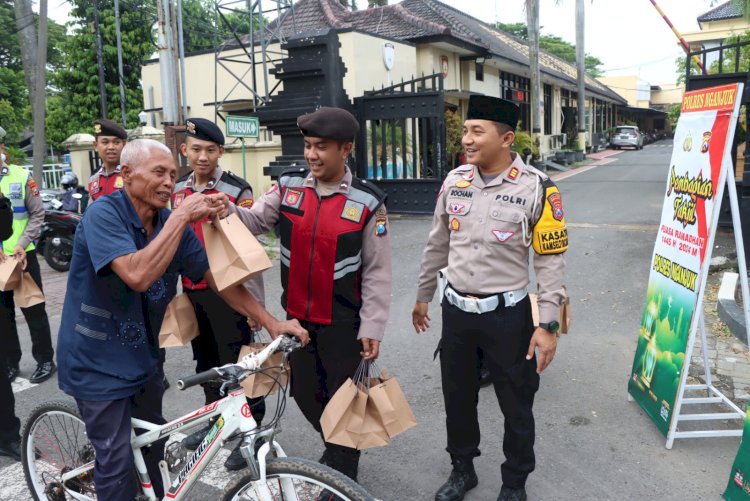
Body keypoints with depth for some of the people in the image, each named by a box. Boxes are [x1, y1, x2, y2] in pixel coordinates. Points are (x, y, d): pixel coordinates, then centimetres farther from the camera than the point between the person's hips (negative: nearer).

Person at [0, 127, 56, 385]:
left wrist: (22, 245, -13)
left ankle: (45, 360, 16)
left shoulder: (21, 176, -2)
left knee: (34, 309, 5)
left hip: (23, 255, -2)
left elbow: (37, 214, -1)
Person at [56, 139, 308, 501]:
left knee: (153, 447, 20)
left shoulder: (172, 223, -3)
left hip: (142, 358, 6)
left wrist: (272, 323, -10)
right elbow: (138, 276, -37)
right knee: (117, 462, 2)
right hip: (97, 363, -6)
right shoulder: (103, 214, -21)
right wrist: (181, 217, -33)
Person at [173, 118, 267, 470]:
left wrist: (255, 302, -15)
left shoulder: (237, 191, -12)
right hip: (191, 291, 7)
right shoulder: (178, 191, 8)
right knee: (205, 360, 19)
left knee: (237, 364, -1)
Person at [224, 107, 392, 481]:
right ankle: (336, 450, 48)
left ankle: (343, 470, 36)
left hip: (343, 322, -4)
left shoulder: (368, 202, -12)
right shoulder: (288, 187, -1)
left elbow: (377, 272, -10)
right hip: (297, 317, 5)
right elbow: (254, 221, -9)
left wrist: (372, 328, -11)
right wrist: (226, 208, -30)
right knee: (304, 393, 19)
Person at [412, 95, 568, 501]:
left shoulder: (535, 188, -13)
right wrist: (422, 297, 16)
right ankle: (462, 468, 42)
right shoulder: (454, 181, 0)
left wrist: (548, 324, -14)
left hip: (507, 314, -4)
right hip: (456, 311, 4)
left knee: (516, 406, 12)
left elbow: (551, 260, -11)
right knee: (457, 397, 18)